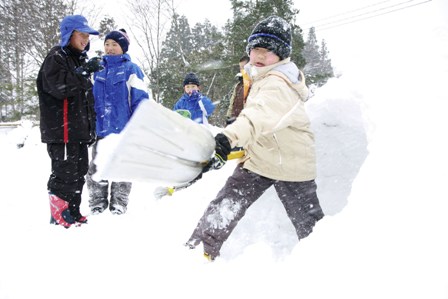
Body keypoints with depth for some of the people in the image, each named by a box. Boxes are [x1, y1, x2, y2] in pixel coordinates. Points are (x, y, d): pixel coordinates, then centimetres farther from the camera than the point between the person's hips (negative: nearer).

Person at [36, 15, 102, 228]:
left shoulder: (79, 59, 22)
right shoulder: (56, 57, -5)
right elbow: (58, 86, -23)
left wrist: (91, 127, 21)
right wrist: (85, 71, -22)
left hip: (80, 131, 9)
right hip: (62, 130, -9)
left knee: (78, 173, 12)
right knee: (64, 173, -7)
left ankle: (72, 214, 22)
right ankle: (59, 216, 4)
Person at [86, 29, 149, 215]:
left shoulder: (131, 69, -2)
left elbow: (140, 99, -5)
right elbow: (89, 97, 18)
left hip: (123, 128, -3)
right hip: (100, 128, 4)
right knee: (97, 168, 7)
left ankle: (119, 203, 18)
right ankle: (97, 201, 19)